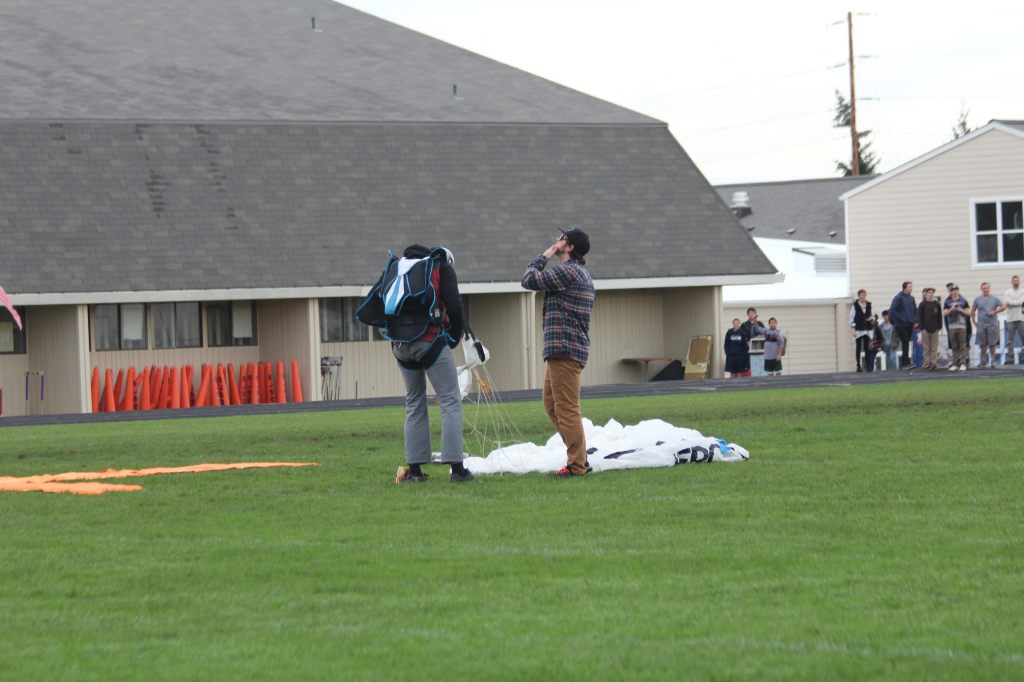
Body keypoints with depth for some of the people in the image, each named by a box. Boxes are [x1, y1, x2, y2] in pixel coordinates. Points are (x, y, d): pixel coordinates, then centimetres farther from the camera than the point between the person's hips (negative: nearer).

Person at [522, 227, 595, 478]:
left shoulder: (569, 272, -12)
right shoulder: (581, 274, 21)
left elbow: (529, 280, -11)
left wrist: (543, 257, 0)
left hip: (564, 349, -11)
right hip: (559, 350, 11)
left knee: (566, 408, -9)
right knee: (552, 404, 15)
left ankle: (576, 464, -8)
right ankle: (579, 457, 17)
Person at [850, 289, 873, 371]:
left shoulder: (869, 305, 9)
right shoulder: (855, 306, -2)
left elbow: (872, 315, 19)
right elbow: (852, 318, -3)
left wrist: (871, 318, -5)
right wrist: (853, 329, -10)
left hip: (867, 330, 3)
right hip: (858, 330, -3)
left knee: (867, 348, 0)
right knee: (858, 348, -2)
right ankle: (858, 365, 2)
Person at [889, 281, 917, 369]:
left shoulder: (911, 298, 11)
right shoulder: (898, 298, -8)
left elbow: (915, 310, 20)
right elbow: (892, 310, -13)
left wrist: (915, 321, 6)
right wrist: (900, 319, -16)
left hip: (910, 325, 6)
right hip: (901, 325, -6)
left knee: (906, 344, 8)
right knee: (905, 343, -13)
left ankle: (904, 363, 14)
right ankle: (907, 363, -14)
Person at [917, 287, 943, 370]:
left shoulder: (937, 305, 6)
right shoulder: (922, 305, -1)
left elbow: (940, 316, 8)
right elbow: (919, 317, -2)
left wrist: (939, 327, 2)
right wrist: (922, 327, -9)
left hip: (934, 329, 2)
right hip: (925, 329, -2)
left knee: (934, 348, 3)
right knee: (926, 348, 1)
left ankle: (934, 363, 4)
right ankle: (927, 363, 4)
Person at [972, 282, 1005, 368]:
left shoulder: (995, 299, 6)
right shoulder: (978, 299, 9)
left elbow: (1003, 307, 2)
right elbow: (972, 311, 13)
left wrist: (995, 312, -10)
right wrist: (974, 322, 5)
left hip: (993, 324, -1)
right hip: (981, 325, 1)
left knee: (992, 344, -2)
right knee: (983, 344, 2)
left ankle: (992, 360, 6)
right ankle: (983, 361, 12)